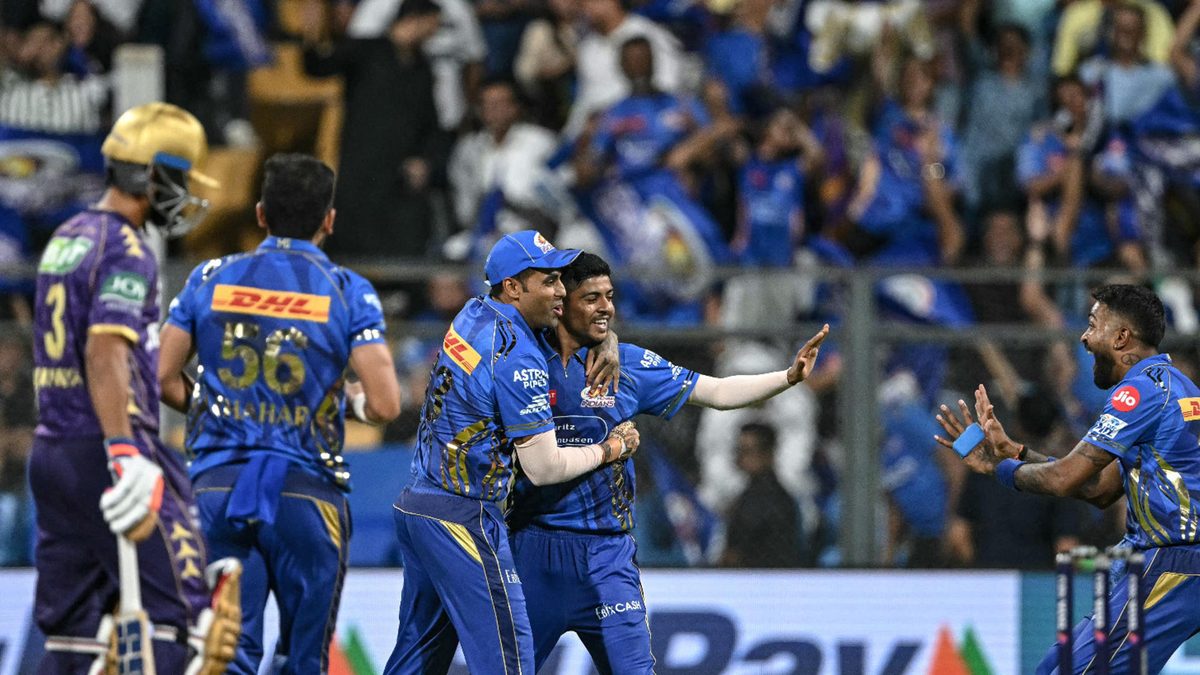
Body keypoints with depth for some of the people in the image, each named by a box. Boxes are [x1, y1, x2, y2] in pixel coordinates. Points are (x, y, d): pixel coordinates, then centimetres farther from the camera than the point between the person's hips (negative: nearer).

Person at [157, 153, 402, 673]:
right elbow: (384, 406, -8)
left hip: (217, 487, 2)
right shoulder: (347, 293, -2)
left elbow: (163, 380, 6)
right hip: (305, 491, -2)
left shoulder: (210, 279, 6)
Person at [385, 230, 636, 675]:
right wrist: (610, 449, 3)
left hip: (414, 505, 10)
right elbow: (543, 468, -13)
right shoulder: (518, 358, -17)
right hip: (462, 517, -10)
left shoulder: (473, 316, 10)